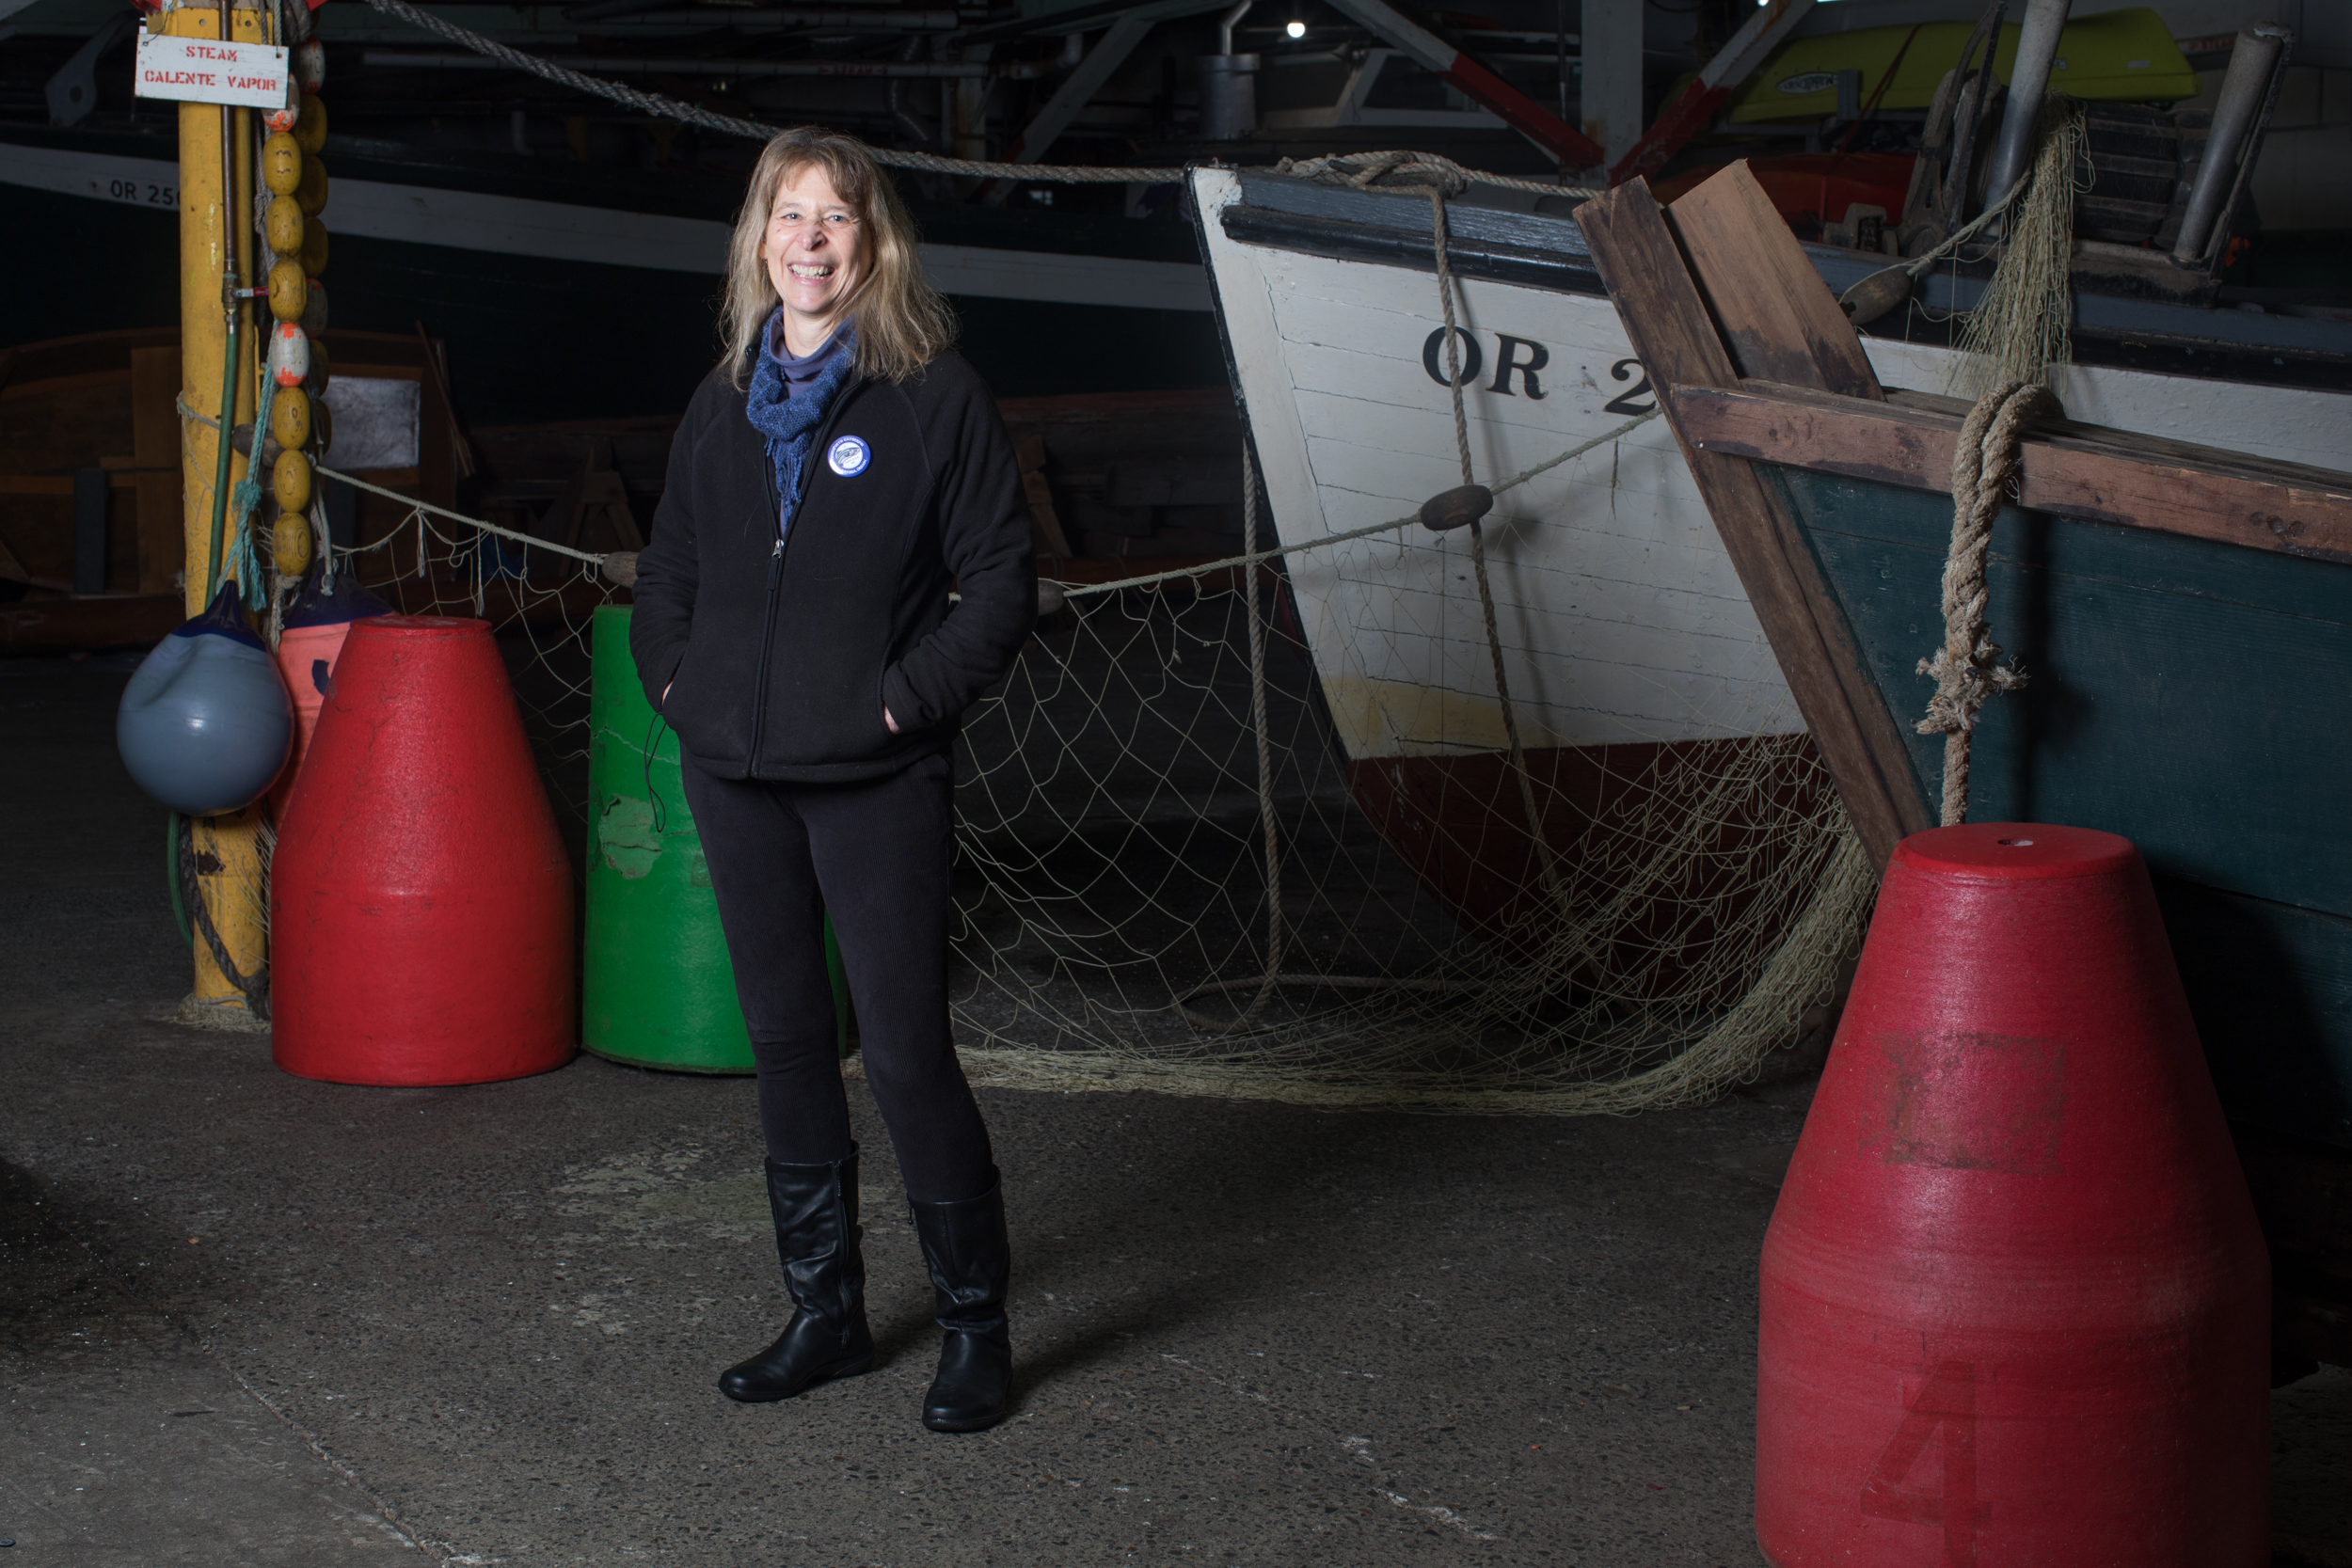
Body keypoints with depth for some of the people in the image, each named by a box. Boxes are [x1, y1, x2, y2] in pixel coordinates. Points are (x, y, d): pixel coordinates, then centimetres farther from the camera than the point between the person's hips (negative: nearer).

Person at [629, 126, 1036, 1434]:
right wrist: (675, 679, 8)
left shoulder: (937, 395, -4)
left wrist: (910, 696, -13)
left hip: (877, 782, -6)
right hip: (738, 778, 6)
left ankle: (977, 1324, 10)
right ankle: (826, 1313, 24)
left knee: (908, 1052, -5)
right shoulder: (724, 406, 12)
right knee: (787, 1042, 12)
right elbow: (668, 571, 22)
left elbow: (1002, 579, -6)